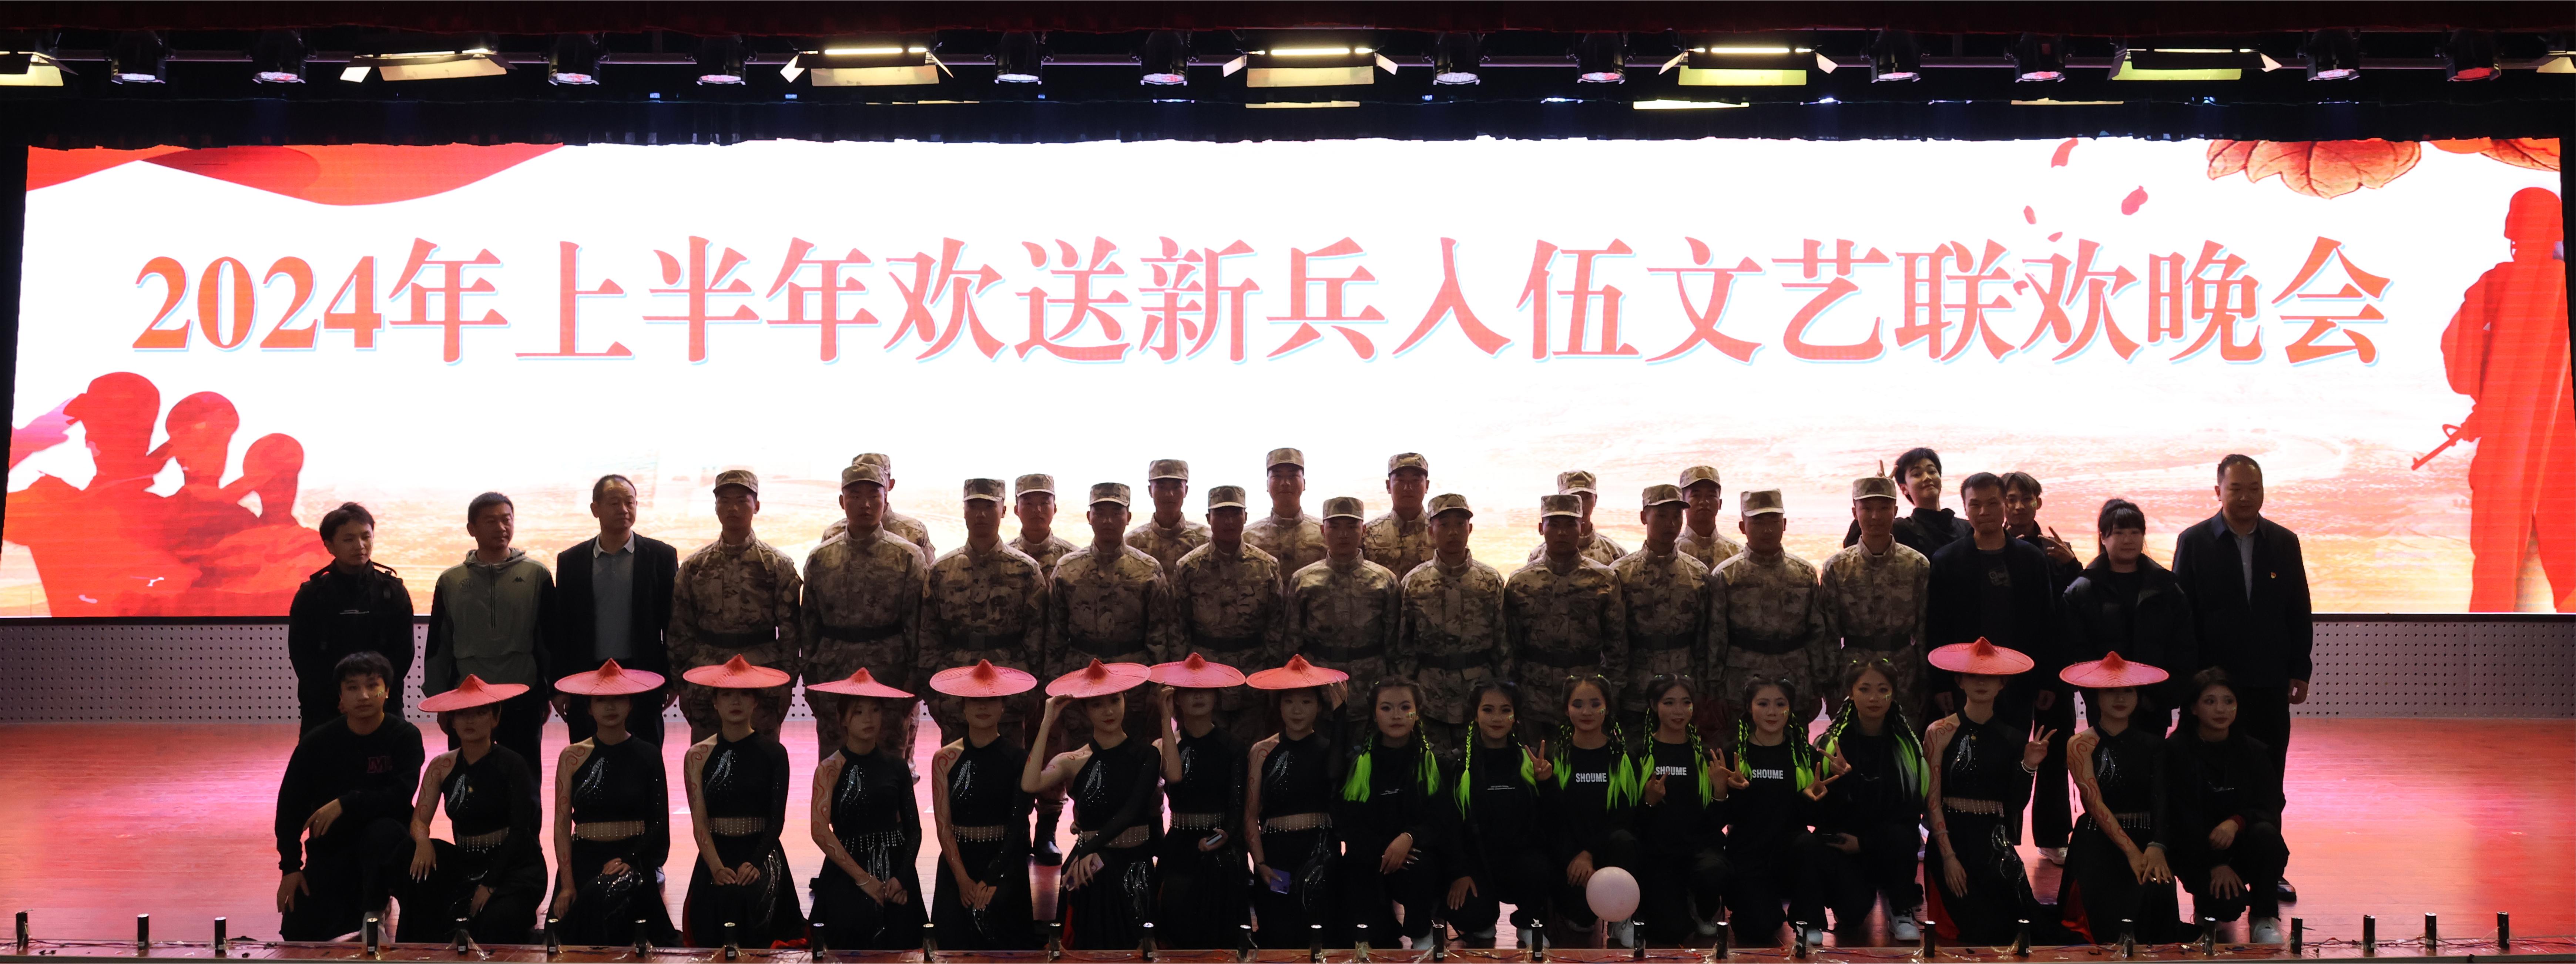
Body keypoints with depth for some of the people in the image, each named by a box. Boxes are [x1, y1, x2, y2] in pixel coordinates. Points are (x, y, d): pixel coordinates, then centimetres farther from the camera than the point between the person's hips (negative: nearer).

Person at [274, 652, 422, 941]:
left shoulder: (405, 737, -9)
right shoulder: (317, 742, -4)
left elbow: (401, 796, -19)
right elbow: (289, 806, 1)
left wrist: (346, 804, -27)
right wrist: (290, 867, -4)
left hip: (381, 849, -2)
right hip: (329, 852, 2)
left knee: (384, 831, -38)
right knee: (298, 935, -10)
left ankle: (376, 911, -13)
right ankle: (354, 909, 21)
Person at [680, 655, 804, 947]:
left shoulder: (773, 753, 3)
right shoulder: (698, 756, 5)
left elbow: (777, 820, -1)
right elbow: (699, 822, -2)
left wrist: (755, 863, -18)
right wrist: (717, 867, -19)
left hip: (762, 854, -1)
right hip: (716, 856, 1)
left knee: (749, 895, -31)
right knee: (723, 896, -29)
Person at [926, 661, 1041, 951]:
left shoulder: (1018, 757, -4)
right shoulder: (945, 760, 1)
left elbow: (1018, 824, -9)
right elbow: (943, 826, -2)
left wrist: (992, 878, -20)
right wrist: (963, 879, -14)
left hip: (1006, 867, -2)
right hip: (958, 866, 2)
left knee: (1007, 943, -10)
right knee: (958, 943, -1)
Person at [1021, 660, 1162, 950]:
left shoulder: (1145, 755, 0)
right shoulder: (1072, 762, -2)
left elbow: (1133, 809, -12)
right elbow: (1030, 785, -21)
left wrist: (1093, 849, -27)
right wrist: (1048, 724, -14)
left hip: (1137, 873, 1)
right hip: (1091, 876, -1)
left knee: (1136, 950, 7)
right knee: (1092, 949, 2)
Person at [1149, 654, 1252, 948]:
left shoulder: (1231, 747, 1)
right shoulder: (1165, 745, 3)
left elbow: (1237, 803, -5)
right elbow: (1174, 777, -19)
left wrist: (1225, 834, -27)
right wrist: (1167, 719, -13)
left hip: (1222, 855, -1)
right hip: (1180, 851, 1)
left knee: (1221, 937, 1)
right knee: (1178, 934, -1)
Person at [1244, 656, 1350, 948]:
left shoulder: (1329, 747, 4)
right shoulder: (1263, 752, 6)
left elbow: (1340, 775, -20)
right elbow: (1251, 817, 6)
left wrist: (1340, 713, -20)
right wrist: (1260, 863, -7)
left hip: (1321, 855, -1)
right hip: (1276, 856, 1)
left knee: (1321, 941, -7)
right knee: (1279, 939, 1)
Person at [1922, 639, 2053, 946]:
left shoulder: (2012, 737, 9)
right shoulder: (1940, 733, -2)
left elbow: (2016, 803, 9)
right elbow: (1932, 800, -6)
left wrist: (2028, 767, -9)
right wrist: (1949, 857, -13)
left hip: (1995, 841, 3)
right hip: (1954, 838, -3)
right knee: (1982, 928, -16)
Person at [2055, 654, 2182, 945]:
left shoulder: (2152, 744, 9)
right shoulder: (2081, 745, 0)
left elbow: (2162, 800, -4)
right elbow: (2096, 804, -11)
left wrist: (2156, 847, -25)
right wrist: (2131, 851, -25)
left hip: (2146, 841, 2)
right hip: (2098, 844, -2)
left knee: (2158, 895, -29)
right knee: (2114, 925, -23)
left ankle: (2154, 952, -2)